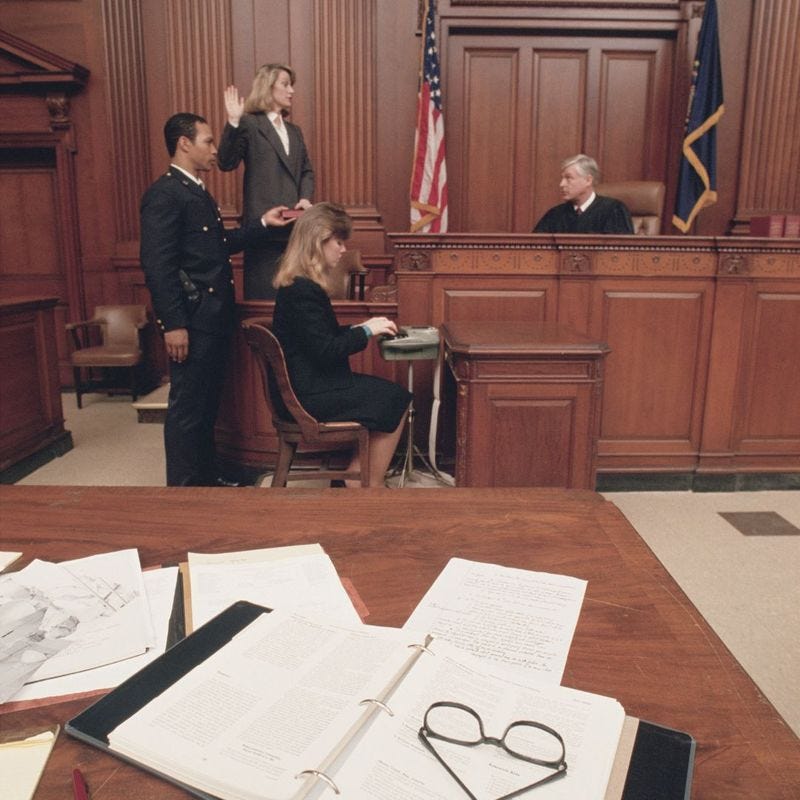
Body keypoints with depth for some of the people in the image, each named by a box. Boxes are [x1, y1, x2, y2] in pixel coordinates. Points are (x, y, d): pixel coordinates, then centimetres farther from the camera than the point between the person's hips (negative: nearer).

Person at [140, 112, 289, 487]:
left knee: (208, 403, 17)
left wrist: (262, 224, 18)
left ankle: (206, 477, 31)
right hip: (192, 321, -10)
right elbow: (157, 265, -20)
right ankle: (183, 486, 13)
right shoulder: (164, 194, -13)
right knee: (187, 408, 0)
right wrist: (173, 325, -22)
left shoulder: (198, 192, 18)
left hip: (214, 318, 10)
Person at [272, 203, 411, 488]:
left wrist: (358, 328, 7)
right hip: (310, 396, -10)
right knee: (396, 401, -6)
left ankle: (358, 481, 2)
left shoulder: (299, 284, 11)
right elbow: (326, 351, -22)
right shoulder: (302, 290, -20)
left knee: (393, 397, 2)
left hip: (311, 383, 10)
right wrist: (366, 330, -10)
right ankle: (369, 484, 5)